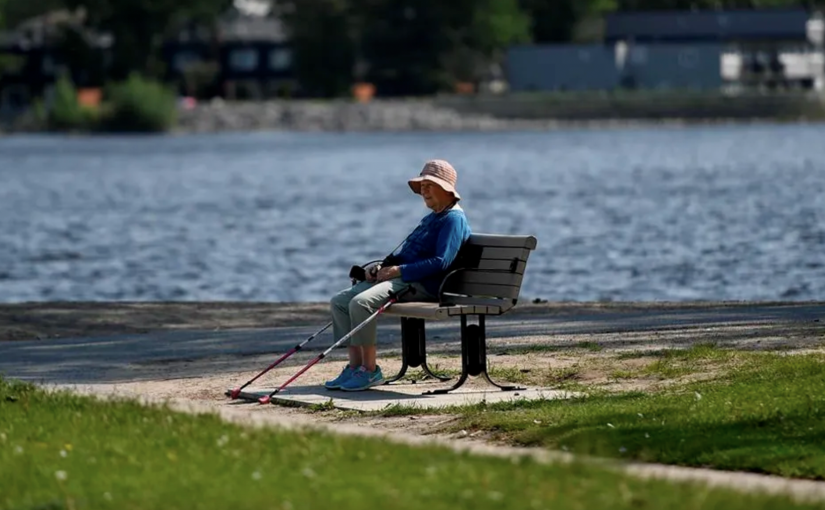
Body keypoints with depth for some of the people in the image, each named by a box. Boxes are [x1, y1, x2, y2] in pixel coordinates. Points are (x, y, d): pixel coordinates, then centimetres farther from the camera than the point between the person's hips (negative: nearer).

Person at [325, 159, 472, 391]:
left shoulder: (454, 219, -6)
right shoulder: (430, 219, 26)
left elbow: (441, 262, -19)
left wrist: (399, 270, -18)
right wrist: (382, 267, 7)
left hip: (423, 285, -11)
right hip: (400, 278, 11)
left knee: (361, 302, -30)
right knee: (339, 301, -1)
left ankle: (370, 370, -23)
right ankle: (355, 366, -5)